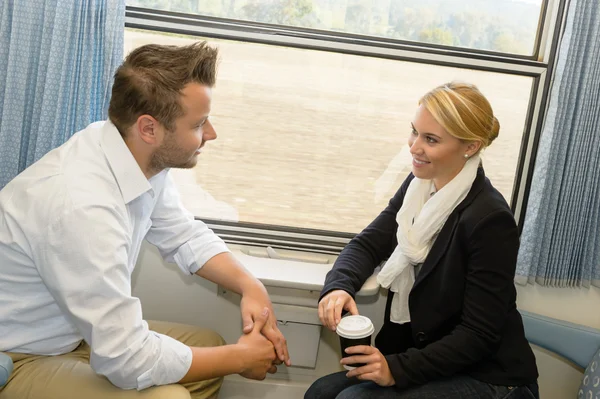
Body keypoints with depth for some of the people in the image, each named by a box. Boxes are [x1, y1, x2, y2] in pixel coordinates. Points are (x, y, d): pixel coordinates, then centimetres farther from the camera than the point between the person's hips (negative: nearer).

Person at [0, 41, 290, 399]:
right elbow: (126, 359, -32)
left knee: (209, 345, 8)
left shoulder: (145, 157, -9)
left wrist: (251, 286, -9)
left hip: (76, 331, 8)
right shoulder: (83, 205, -35)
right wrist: (241, 358, -19)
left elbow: (184, 236, 8)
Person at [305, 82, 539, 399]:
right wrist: (338, 287, -19)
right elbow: (369, 243, 2)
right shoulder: (421, 185, -1)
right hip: (431, 360, 7)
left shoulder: (490, 220, -24)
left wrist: (397, 369, -26)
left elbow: (480, 335, -22)